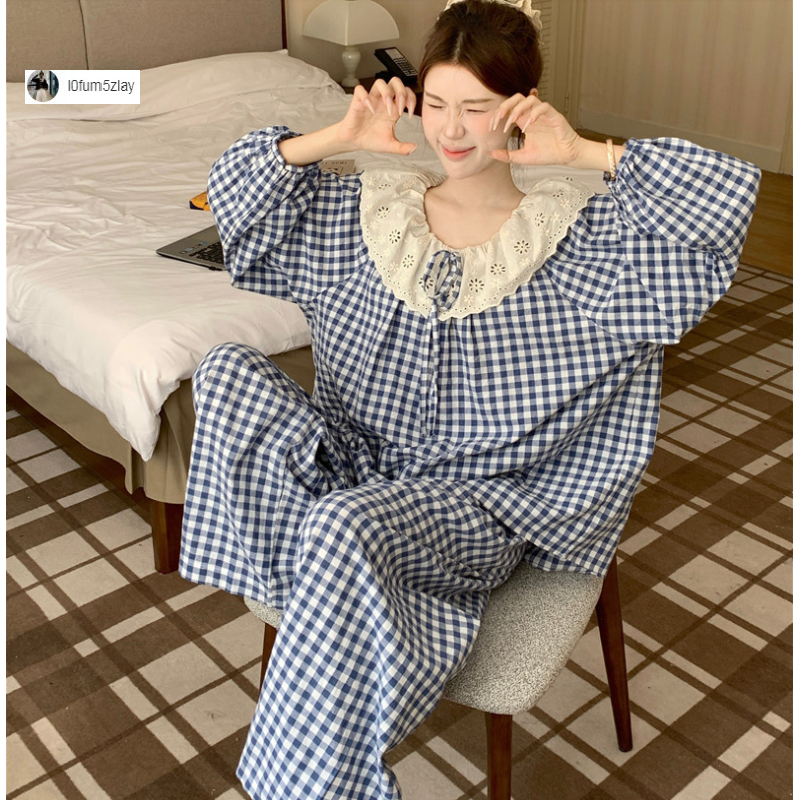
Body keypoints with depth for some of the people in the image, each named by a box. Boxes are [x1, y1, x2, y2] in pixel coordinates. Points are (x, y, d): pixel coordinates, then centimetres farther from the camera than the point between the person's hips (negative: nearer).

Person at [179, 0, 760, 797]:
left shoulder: (577, 238, -4)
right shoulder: (373, 210, 7)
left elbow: (728, 198, -14)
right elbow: (236, 190, 9)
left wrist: (586, 152, -12)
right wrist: (334, 140, -2)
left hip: (482, 505, -4)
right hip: (357, 465, 4)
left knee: (345, 528, -36)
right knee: (226, 370, -18)